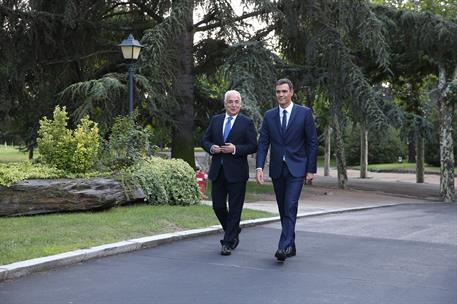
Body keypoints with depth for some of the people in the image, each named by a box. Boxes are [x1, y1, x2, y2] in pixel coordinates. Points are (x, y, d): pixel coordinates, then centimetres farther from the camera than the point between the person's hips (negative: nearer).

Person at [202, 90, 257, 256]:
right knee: (218, 205, 8)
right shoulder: (215, 120, 11)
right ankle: (233, 232, 31)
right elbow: (205, 140, 13)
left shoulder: (247, 123, -1)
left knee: (235, 209, -1)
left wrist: (235, 149, -18)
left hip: (236, 172, -4)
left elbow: (253, 146, -5)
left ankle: (228, 243, 6)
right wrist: (211, 147, -8)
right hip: (218, 171, 4)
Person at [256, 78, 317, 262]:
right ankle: (291, 247, 19)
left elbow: (312, 143, -1)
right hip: (277, 169, 4)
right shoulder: (269, 116, 7)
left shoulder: (304, 113, -1)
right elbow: (263, 143, 3)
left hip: (296, 168, -4)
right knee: (283, 209, 9)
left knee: (290, 207, -16)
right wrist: (259, 167, -10)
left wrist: (311, 170, -5)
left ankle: (284, 246, -20)